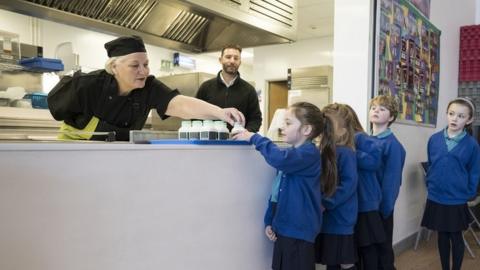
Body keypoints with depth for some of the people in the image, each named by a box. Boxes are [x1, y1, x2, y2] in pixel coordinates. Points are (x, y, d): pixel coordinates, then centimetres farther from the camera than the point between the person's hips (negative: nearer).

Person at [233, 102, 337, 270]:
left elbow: (279, 159, -35)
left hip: (299, 231, -8)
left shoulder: (309, 152, -15)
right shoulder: (293, 154, 13)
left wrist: (254, 138, -23)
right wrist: (269, 221, 10)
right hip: (284, 228, 8)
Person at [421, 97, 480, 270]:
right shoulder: (434, 139, -3)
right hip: (436, 198, 2)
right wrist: (430, 185, 6)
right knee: (442, 236, 16)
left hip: (457, 201, -2)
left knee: (456, 237, 12)